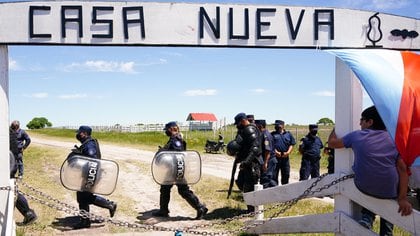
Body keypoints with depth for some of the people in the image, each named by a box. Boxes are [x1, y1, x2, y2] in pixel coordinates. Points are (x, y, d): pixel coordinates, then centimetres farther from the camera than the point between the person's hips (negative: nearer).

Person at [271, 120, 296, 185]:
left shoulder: (288, 134, 11)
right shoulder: (273, 134, 5)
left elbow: (292, 144, 9)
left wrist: (288, 152, -6)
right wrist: (275, 152, -15)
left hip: (285, 157, 2)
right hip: (275, 157, -2)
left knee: (286, 174, 10)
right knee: (274, 174, 0)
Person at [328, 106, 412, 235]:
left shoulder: (357, 135, 1)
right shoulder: (393, 138, 4)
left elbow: (332, 142, 14)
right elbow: (402, 168, -5)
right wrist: (402, 198, -6)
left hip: (364, 187, 1)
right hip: (390, 192, 0)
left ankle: (367, 217, 19)